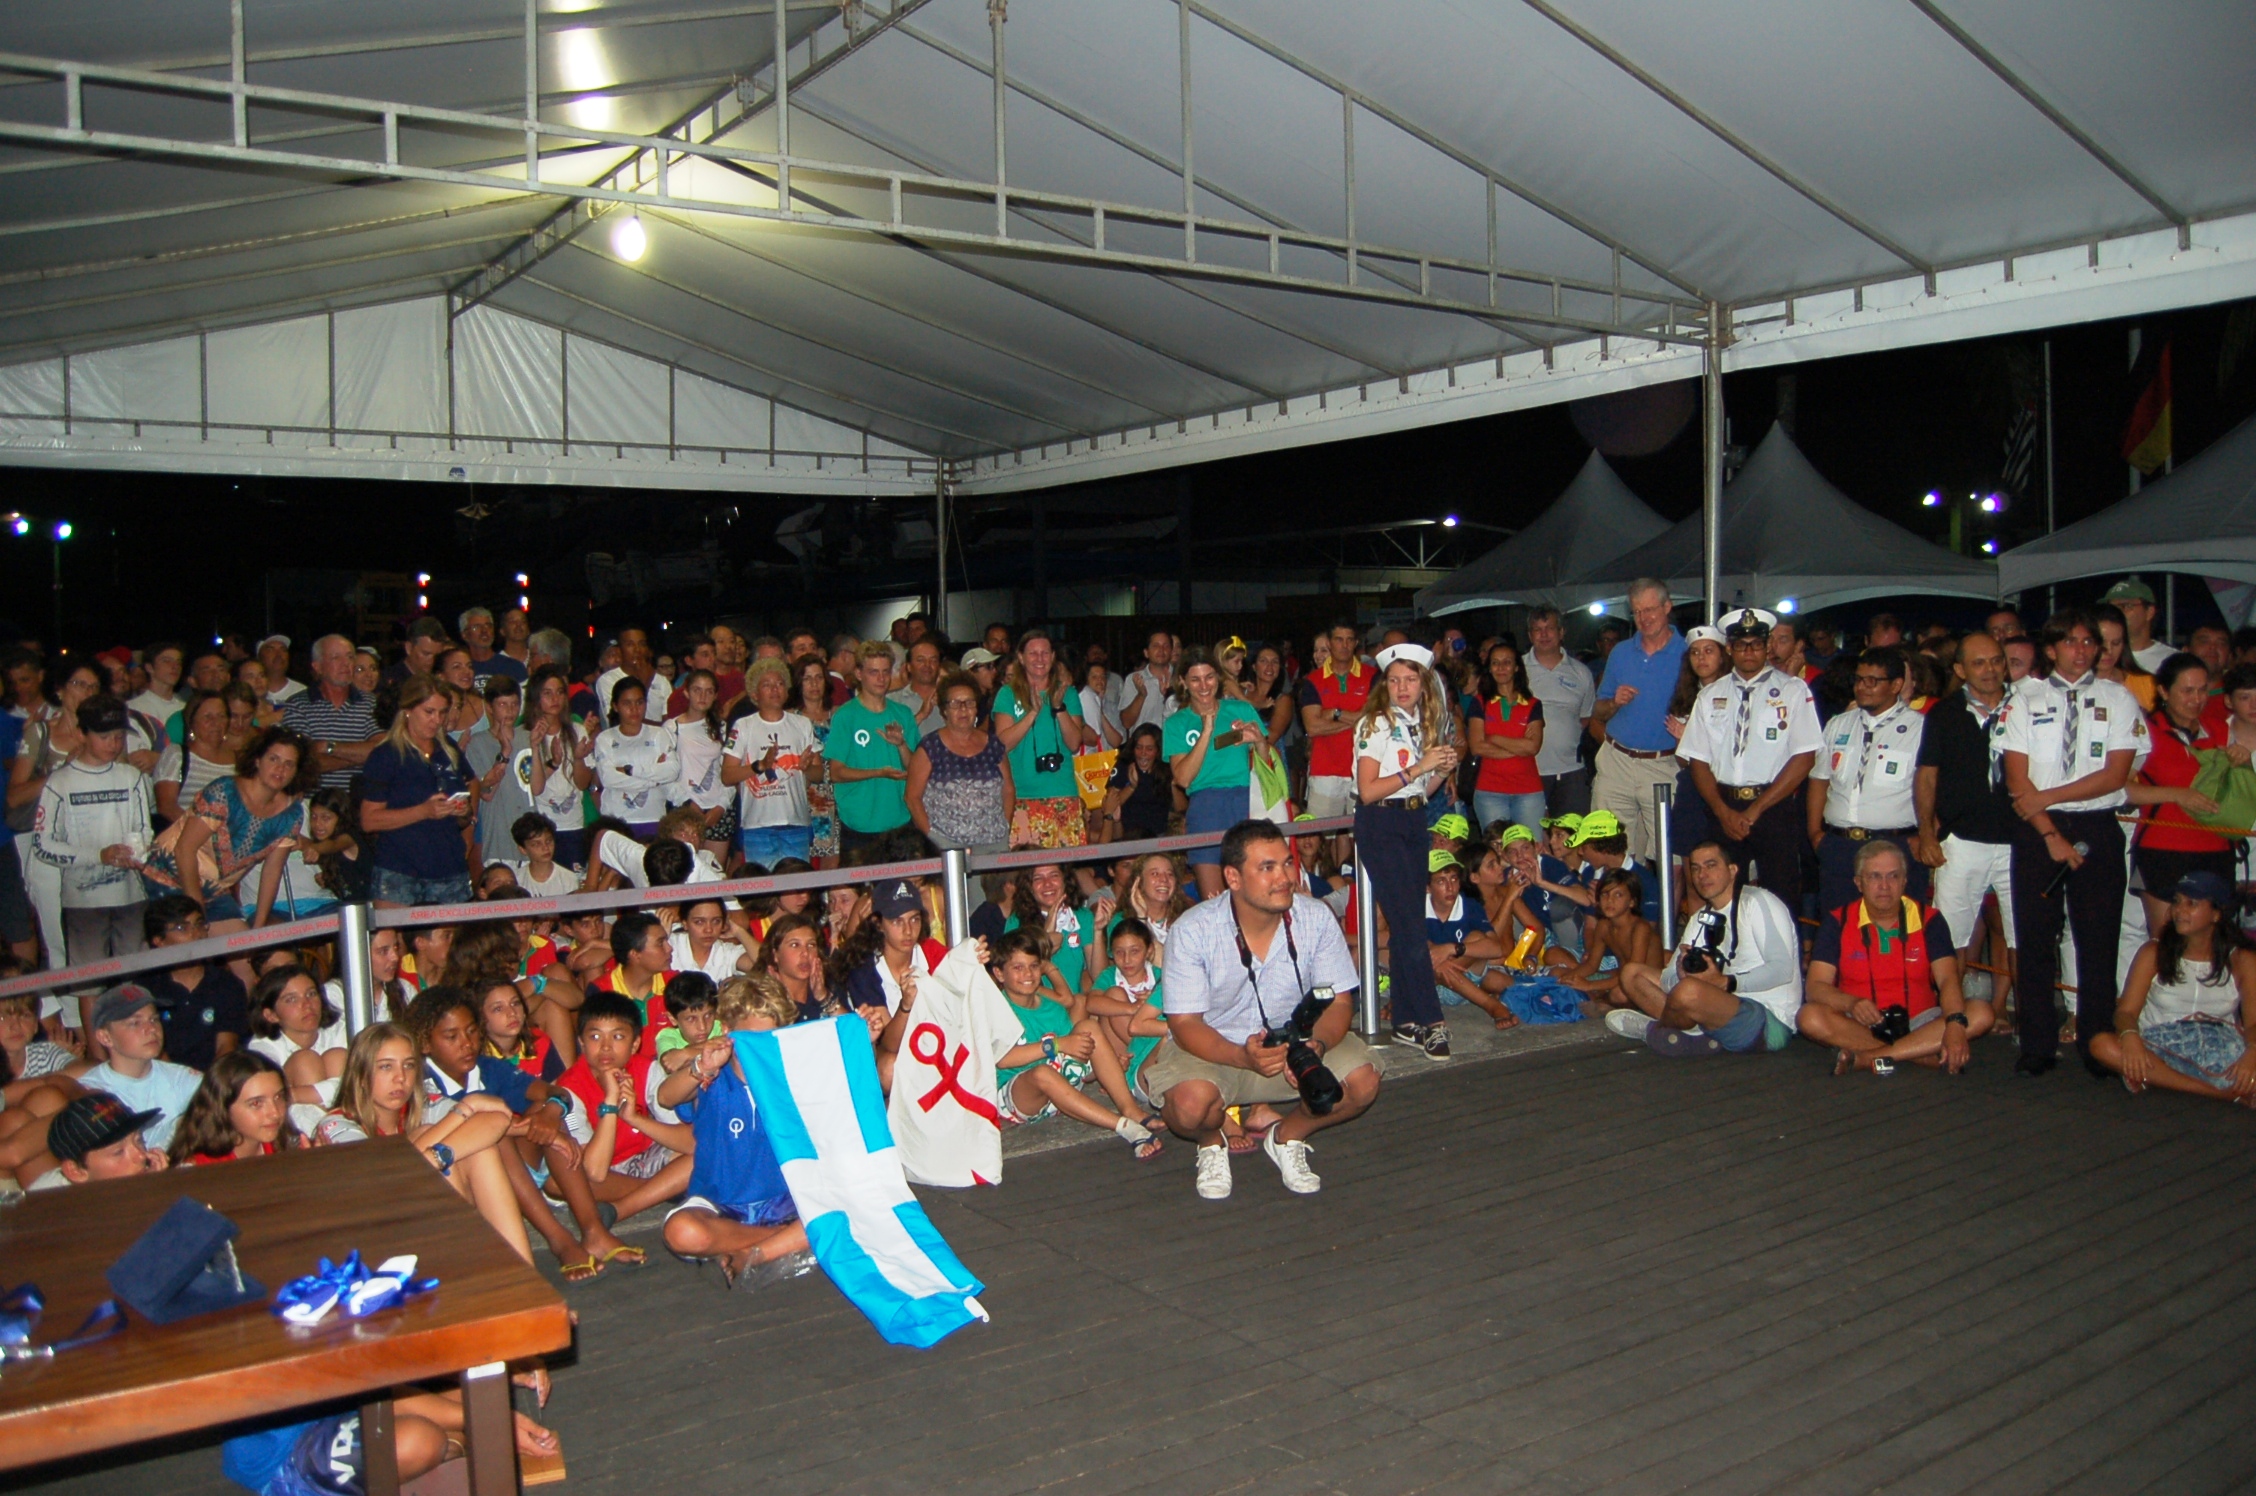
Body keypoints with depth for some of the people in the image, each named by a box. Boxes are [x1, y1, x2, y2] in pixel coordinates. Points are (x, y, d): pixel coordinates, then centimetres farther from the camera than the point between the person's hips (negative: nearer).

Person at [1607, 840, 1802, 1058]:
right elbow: (1669, 978, 9)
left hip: (1771, 1022, -8)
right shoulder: (1701, 919, 16)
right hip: (1730, 1010, 8)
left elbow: (1783, 969, -18)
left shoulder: (1759, 902, -8)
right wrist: (1682, 973, -16)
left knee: (1689, 991, -36)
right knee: (1632, 974, 8)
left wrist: (1725, 982, -26)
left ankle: (1653, 1029, -2)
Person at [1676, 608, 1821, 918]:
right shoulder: (1710, 696, 11)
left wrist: (1755, 810, -10)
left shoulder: (1792, 691, 1)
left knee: (1780, 899, -2)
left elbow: (1804, 757, -6)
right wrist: (1723, 812, -7)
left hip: (1776, 809, -3)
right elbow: (1698, 760, 7)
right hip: (1723, 809, 3)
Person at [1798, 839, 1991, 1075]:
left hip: (1918, 1024, 2)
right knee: (1810, 1017, -30)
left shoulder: (1928, 920, 3)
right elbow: (1815, 987, -9)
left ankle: (1865, 1059, -32)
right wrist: (1851, 1004, -31)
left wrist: (1954, 1026, -29)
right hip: (1859, 1025, -2)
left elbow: (1948, 980, -9)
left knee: (1982, 1014, -23)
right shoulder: (1838, 922, -1)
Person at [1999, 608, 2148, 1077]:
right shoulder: (2026, 700, 6)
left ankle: (2097, 1045, 12)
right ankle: (2037, 1046, 8)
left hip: (2098, 829, 0)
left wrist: (2047, 796, -11)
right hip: (2036, 832, 0)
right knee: (2034, 939, 1)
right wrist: (2051, 835, -10)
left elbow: (2115, 774, -5)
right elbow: (2016, 780, -1)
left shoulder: (2118, 700, 6)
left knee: (2099, 940, 2)